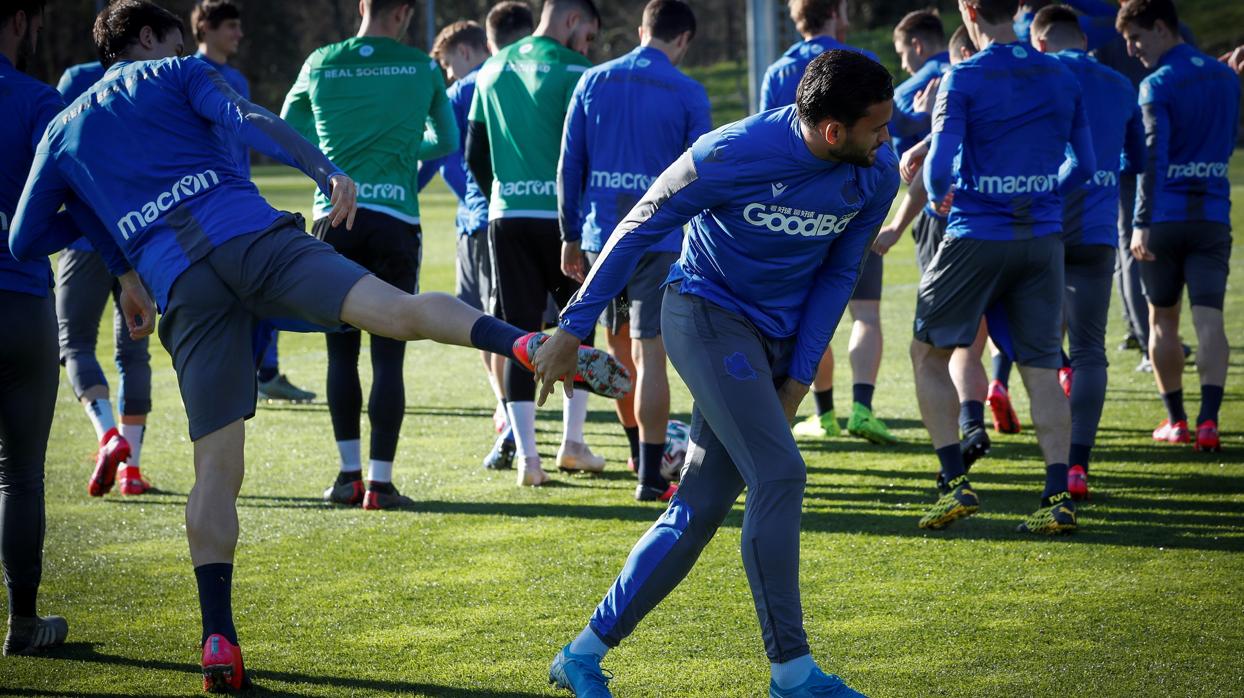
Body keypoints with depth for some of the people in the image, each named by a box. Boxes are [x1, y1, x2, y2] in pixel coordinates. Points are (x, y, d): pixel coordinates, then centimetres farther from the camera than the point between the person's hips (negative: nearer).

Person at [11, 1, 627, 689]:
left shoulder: (62, 130, 29)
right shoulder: (178, 75, 20)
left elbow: (24, 239, 31)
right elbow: (247, 120, -1)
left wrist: (108, 244, 47)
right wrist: (326, 173, -14)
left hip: (182, 290, 3)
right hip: (250, 234, -3)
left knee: (216, 469, 5)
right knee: (401, 309, -20)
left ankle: (219, 644, -3)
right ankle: (528, 345, -46)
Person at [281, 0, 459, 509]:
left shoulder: (321, 64, 6)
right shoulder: (422, 68, 5)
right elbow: (446, 141, 20)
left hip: (334, 219, 1)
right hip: (395, 219, -1)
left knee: (342, 351, 10)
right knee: (389, 356, -1)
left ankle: (350, 473, 10)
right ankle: (380, 481, -3)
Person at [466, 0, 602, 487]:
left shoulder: (493, 69, 12)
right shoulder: (573, 70, -6)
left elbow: (474, 155, 13)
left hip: (506, 216, 4)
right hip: (561, 216, -4)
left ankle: (526, 455, -1)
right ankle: (572, 443, 15)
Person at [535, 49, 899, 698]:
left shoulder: (877, 173, -9)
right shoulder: (732, 156, -24)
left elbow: (838, 273, 6)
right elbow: (638, 229, -11)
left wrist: (800, 375, 1)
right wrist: (573, 328, -8)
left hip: (775, 339, 6)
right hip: (708, 314, -6)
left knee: (698, 510, 4)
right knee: (779, 475, -19)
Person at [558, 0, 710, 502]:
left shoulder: (593, 82, 5)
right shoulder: (688, 94, -4)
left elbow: (569, 164, 6)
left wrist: (570, 235, 13)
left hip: (600, 234, 4)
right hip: (660, 236, -4)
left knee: (619, 348, 19)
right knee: (650, 353, -4)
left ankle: (641, 451, 35)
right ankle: (650, 477, -5)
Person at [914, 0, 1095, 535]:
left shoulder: (963, 79, -9)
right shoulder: (1060, 78, 6)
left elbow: (941, 160, -15)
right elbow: (1083, 165, 11)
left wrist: (939, 194, 7)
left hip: (977, 236, -4)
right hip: (1042, 238, 4)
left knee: (928, 352, 12)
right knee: (1042, 367, 7)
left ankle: (956, 483, 2)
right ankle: (1058, 497, -5)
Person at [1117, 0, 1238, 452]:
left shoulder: (1158, 84, -10)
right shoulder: (1226, 78, 8)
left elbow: (1153, 156, -18)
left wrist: (1141, 223, -19)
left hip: (1165, 217, -3)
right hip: (1213, 215, 3)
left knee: (1162, 319, 12)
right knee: (1209, 319, -4)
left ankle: (1176, 421, 18)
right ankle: (1208, 420, -19)